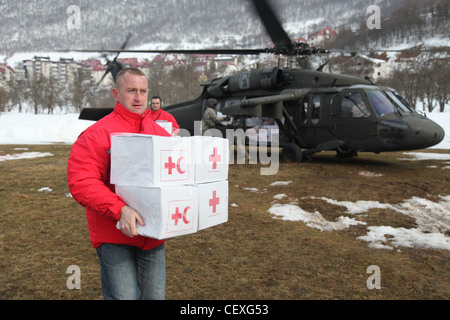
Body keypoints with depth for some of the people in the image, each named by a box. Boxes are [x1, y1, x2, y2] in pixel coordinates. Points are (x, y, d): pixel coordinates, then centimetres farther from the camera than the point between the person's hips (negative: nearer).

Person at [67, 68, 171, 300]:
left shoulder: (161, 133, 9)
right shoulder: (98, 134, -10)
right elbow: (80, 182, -18)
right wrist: (119, 210, -27)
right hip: (114, 237, -5)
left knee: (155, 295, 17)